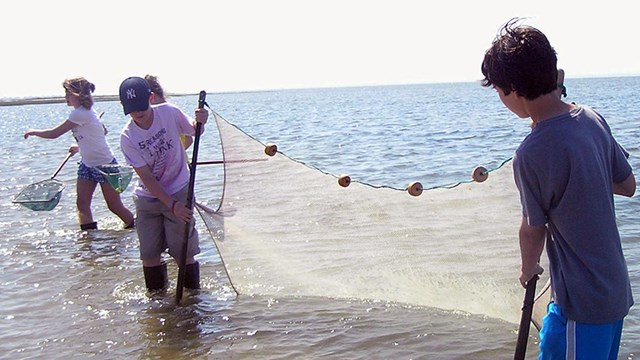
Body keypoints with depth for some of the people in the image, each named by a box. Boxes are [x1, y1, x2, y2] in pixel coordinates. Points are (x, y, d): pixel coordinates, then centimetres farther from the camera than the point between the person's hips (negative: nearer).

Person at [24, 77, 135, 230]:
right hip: (87, 165, 9)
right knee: (82, 204, 1)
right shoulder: (86, 111, 5)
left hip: (105, 165, -9)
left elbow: (54, 133, -17)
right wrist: (80, 147, 14)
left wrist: (33, 132, -1)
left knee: (115, 206, 1)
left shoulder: (80, 114, -23)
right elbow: (102, 132, 16)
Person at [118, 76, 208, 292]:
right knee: (149, 254, 6)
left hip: (179, 192, -1)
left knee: (183, 252, -1)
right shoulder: (127, 137, -15)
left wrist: (200, 122, -18)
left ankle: (193, 293, 17)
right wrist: (172, 205, -22)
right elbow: (147, 178, -15)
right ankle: (156, 296, 25)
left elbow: (193, 132, 7)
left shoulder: (170, 114, -14)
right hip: (147, 198, 1)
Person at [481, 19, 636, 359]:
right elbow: (628, 185, 11)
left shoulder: (532, 153, -22)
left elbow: (532, 229, -8)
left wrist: (528, 269, 11)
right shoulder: (593, 119, -2)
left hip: (582, 302, -8)